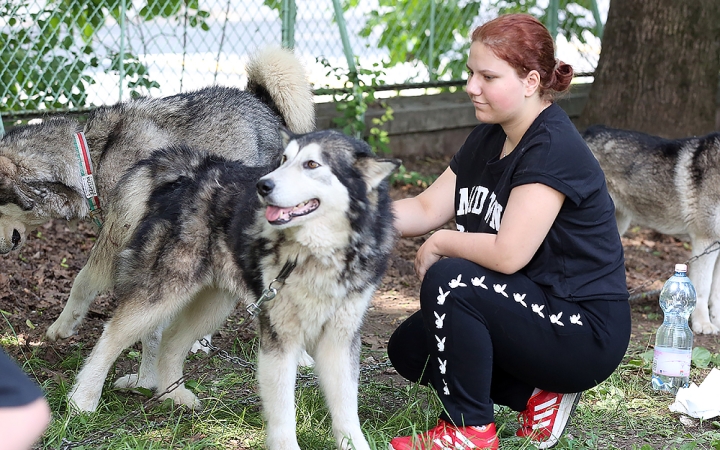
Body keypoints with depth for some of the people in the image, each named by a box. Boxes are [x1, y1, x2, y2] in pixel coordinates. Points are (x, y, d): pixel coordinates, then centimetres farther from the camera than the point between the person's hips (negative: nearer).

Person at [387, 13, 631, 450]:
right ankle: (537, 395, 7)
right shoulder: (489, 139, 7)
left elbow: (508, 253, -28)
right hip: (533, 310, 10)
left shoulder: (554, 148, -22)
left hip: (587, 331, -10)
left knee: (448, 280, -25)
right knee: (408, 348, 5)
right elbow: (426, 208, 5)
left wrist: (440, 243, -11)